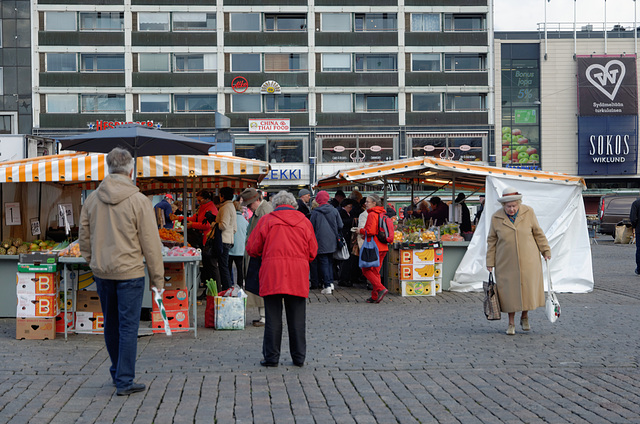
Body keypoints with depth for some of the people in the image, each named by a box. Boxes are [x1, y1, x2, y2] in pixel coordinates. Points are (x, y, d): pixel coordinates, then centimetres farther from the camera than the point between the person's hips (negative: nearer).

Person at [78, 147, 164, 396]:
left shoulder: (93, 199, 2)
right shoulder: (139, 201, -12)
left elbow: (83, 236, 10)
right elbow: (150, 242, -9)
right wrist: (157, 276, -2)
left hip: (101, 272, 5)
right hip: (129, 272, -5)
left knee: (111, 325, 18)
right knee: (128, 326, 2)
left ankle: (118, 374, 32)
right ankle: (125, 381, 4)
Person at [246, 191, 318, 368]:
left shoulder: (266, 220, 4)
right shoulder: (304, 221, 10)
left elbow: (252, 249, 6)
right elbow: (312, 252, 12)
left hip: (272, 274, -2)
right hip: (298, 275, 2)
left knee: (273, 318, 3)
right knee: (297, 318, 7)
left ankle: (271, 357, 5)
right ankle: (299, 357, 12)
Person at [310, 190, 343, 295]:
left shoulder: (315, 212, -9)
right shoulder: (334, 210, -1)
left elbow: (311, 227, -2)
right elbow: (340, 226, 2)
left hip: (321, 242, -3)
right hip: (332, 242, 3)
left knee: (323, 262, 0)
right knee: (330, 261, 17)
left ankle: (327, 286, -5)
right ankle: (330, 282, 15)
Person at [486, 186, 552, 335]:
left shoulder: (528, 212, -3)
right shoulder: (496, 218, -3)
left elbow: (537, 233, 7)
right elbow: (492, 241, 6)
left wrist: (545, 250, 6)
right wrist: (490, 262, 6)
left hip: (528, 260, 0)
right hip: (506, 261, 0)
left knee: (528, 288, 3)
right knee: (509, 291, 1)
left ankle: (525, 317, 26)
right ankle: (511, 323, 13)